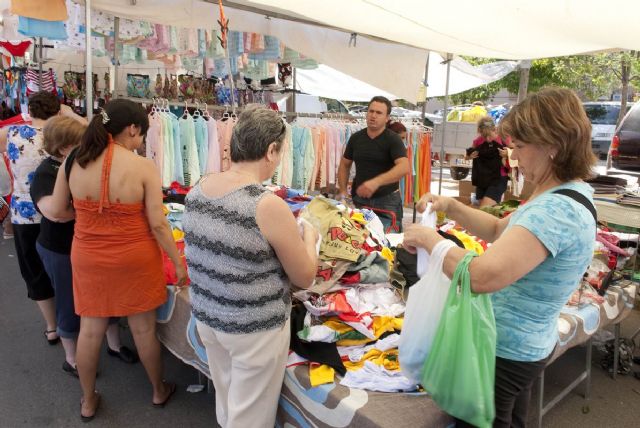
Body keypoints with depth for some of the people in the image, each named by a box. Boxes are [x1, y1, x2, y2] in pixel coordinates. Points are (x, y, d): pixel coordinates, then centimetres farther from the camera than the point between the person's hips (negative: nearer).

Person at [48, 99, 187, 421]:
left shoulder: (72, 162, -6)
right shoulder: (143, 167, -18)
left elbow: (56, 211, 4)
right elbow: (157, 225, -16)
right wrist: (179, 263, -5)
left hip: (87, 258, 3)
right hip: (134, 259, -3)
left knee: (90, 329, 18)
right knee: (143, 328, 15)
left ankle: (88, 402, 38)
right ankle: (159, 391, 37)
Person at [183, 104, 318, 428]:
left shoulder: (197, 190, -5)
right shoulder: (269, 206, -26)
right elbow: (305, 278, -13)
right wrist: (308, 237, 4)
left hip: (206, 317, 7)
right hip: (254, 329, -6)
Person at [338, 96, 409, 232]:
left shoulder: (393, 139, -10)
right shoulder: (356, 138, 4)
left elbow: (404, 168, -26)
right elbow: (344, 165, 15)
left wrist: (376, 182, -38)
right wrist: (343, 191, 2)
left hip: (387, 200, -4)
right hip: (359, 199, 4)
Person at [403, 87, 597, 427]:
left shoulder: (556, 210, -31)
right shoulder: (570, 196, 3)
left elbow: (481, 275, -42)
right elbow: (501, 231, 13)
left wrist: (429, 238, -26)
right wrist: (451, 207, -1)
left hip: (505, 350, -10)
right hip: (527, 343, 10)